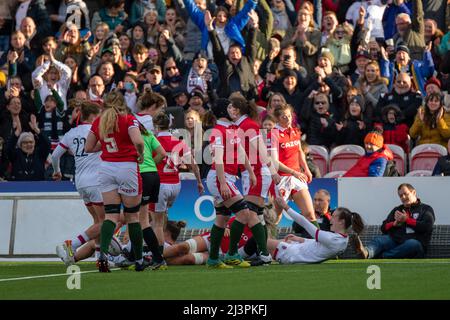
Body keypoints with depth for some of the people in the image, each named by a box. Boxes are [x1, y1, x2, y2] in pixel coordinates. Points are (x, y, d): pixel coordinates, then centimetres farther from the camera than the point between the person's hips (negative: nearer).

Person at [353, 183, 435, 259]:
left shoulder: (426, 209, 17)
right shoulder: (397, 210, 31)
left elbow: (427, 226, -2)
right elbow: (384, 228, 22)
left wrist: (407, 220, 1)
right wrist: (395, 223, 1)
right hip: (394, 240, 3)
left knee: (413, 244, -39)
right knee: (379, 240, -29)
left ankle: (381, 256, -50)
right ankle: (366, 252, -62)